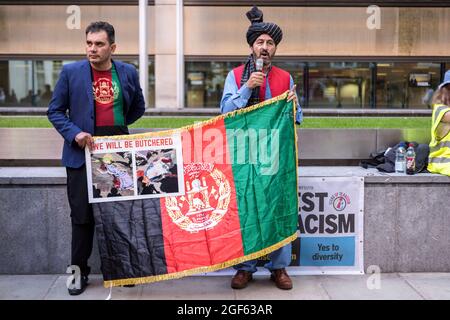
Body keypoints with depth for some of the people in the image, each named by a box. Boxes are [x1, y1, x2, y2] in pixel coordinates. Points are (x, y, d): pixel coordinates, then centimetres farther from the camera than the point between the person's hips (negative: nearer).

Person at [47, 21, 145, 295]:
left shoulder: (128, 72, 5)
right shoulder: (71, 72, -1)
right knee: (82, 216, 3)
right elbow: (55, 110, 2)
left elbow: (138, 107, 18)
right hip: (82, 152, -2)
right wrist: (74, 133, -12)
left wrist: (117, 126, 10)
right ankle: (79, 271, 17)